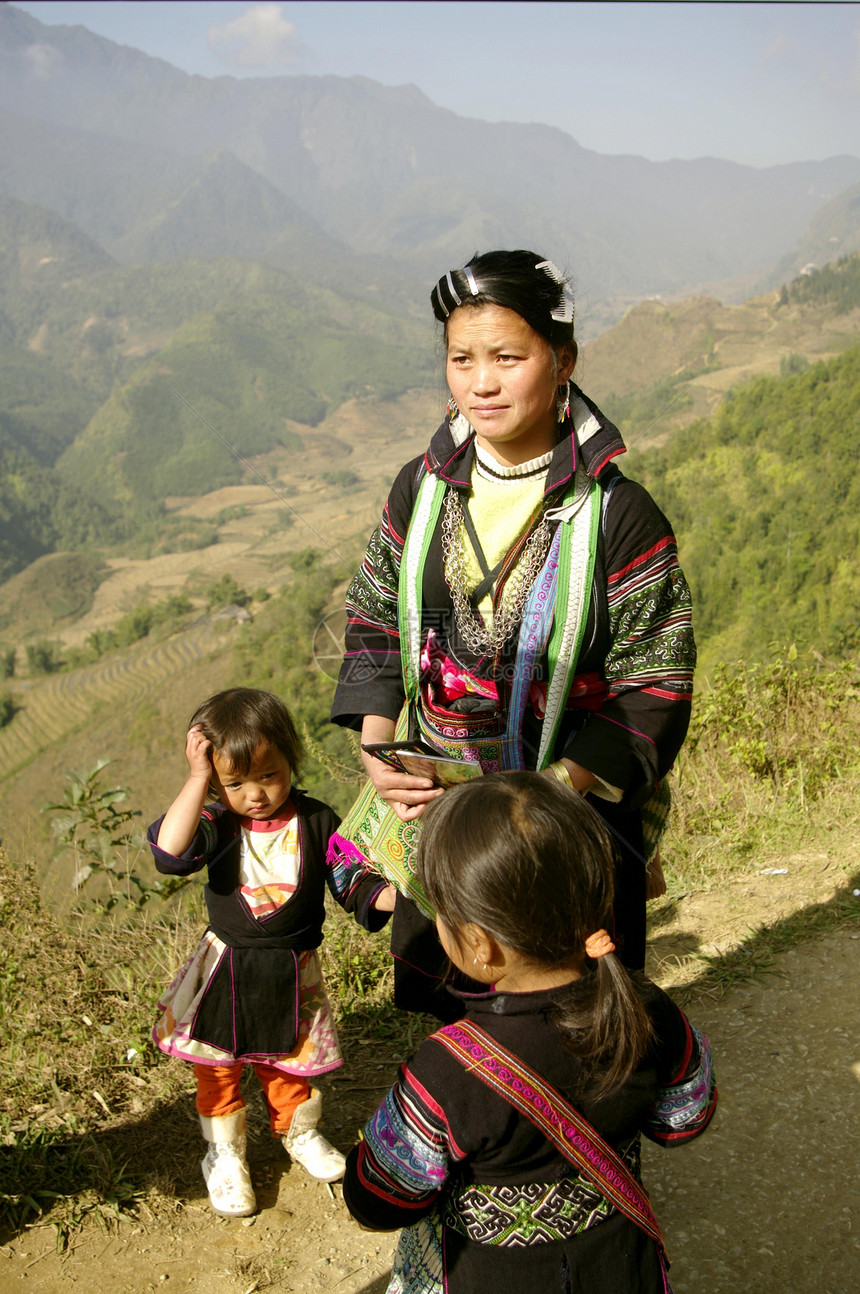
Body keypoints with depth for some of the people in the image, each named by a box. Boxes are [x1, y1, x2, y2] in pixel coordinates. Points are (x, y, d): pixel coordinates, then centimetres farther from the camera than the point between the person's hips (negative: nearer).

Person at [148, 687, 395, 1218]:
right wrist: (198, 779, -35)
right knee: (218, 1070, 15)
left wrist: (398, 896, -26)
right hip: (225, 970, 0)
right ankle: (226, 1154, 40)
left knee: (289, 1065, 21)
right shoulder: (216, 822, -14)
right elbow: (171, 853, -35)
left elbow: (353, 883, -7)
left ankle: (300, 1133, 49)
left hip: (293, 973, 1)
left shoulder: (316, 820, -11)